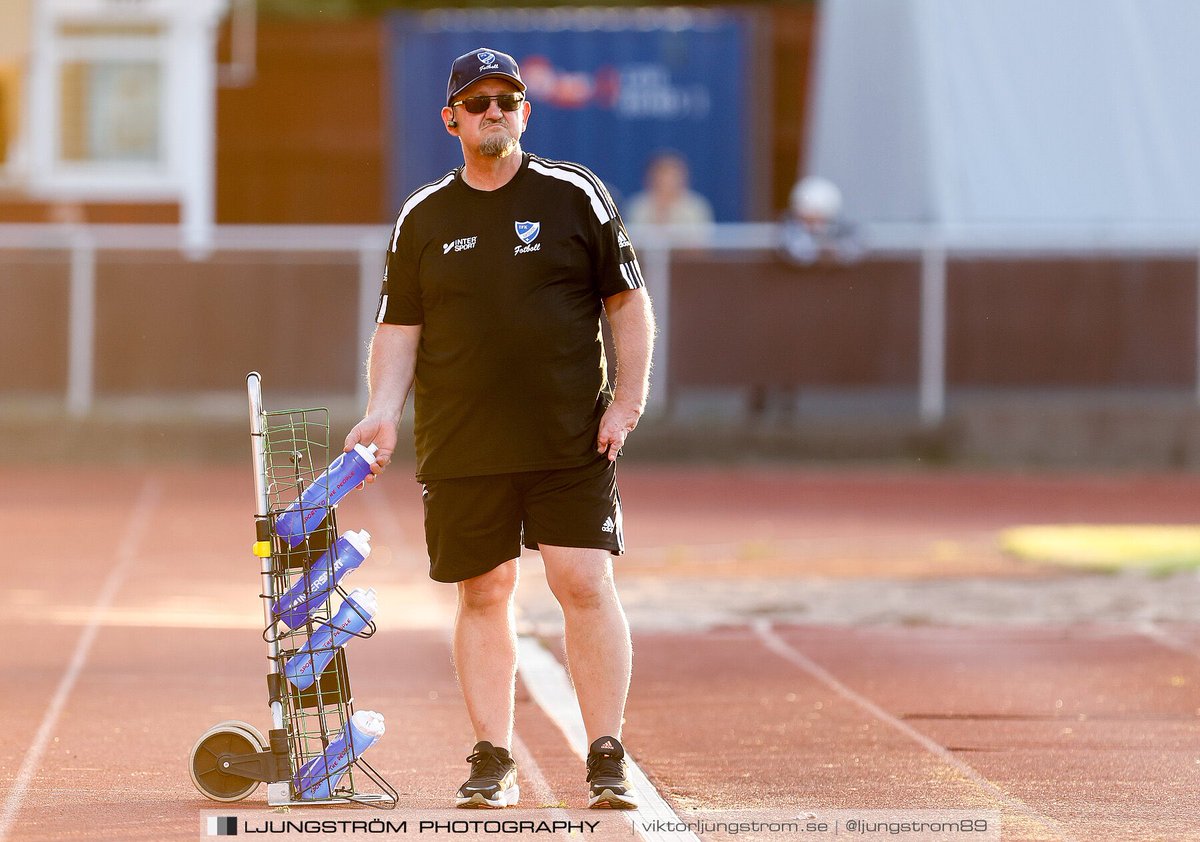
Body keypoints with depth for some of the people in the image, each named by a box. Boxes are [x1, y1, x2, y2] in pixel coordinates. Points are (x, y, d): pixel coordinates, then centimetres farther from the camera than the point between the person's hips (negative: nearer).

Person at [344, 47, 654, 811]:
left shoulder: (575, 197, 4)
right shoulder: (424, 218, 8)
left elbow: (628, 301, 6)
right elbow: (400, 327, 9)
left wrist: (628, 398, -4)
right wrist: (384, 410, -6)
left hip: (572, 438, -2)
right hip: (461, 446, 2)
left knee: (585, 584, -8)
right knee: (484, 594, 4)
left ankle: (608, 759, -2)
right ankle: (494, 762, 11)